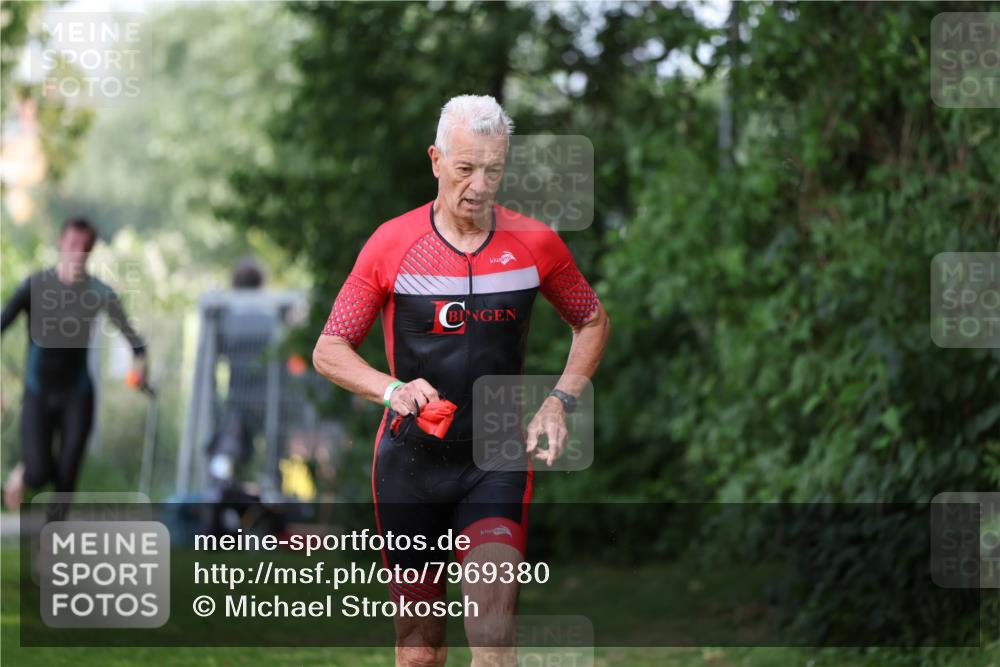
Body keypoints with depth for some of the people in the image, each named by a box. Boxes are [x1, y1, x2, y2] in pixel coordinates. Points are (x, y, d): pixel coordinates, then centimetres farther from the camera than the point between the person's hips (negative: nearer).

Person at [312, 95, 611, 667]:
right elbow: (329, 351, 1)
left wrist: (560, 400, 2)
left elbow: (593, 322, 17)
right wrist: (393, 389, -17)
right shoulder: (391, 244, -3)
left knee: (494, 621, -21)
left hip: (497, 462, 0)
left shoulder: (536, 244, 0)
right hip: (410, 463, 0)